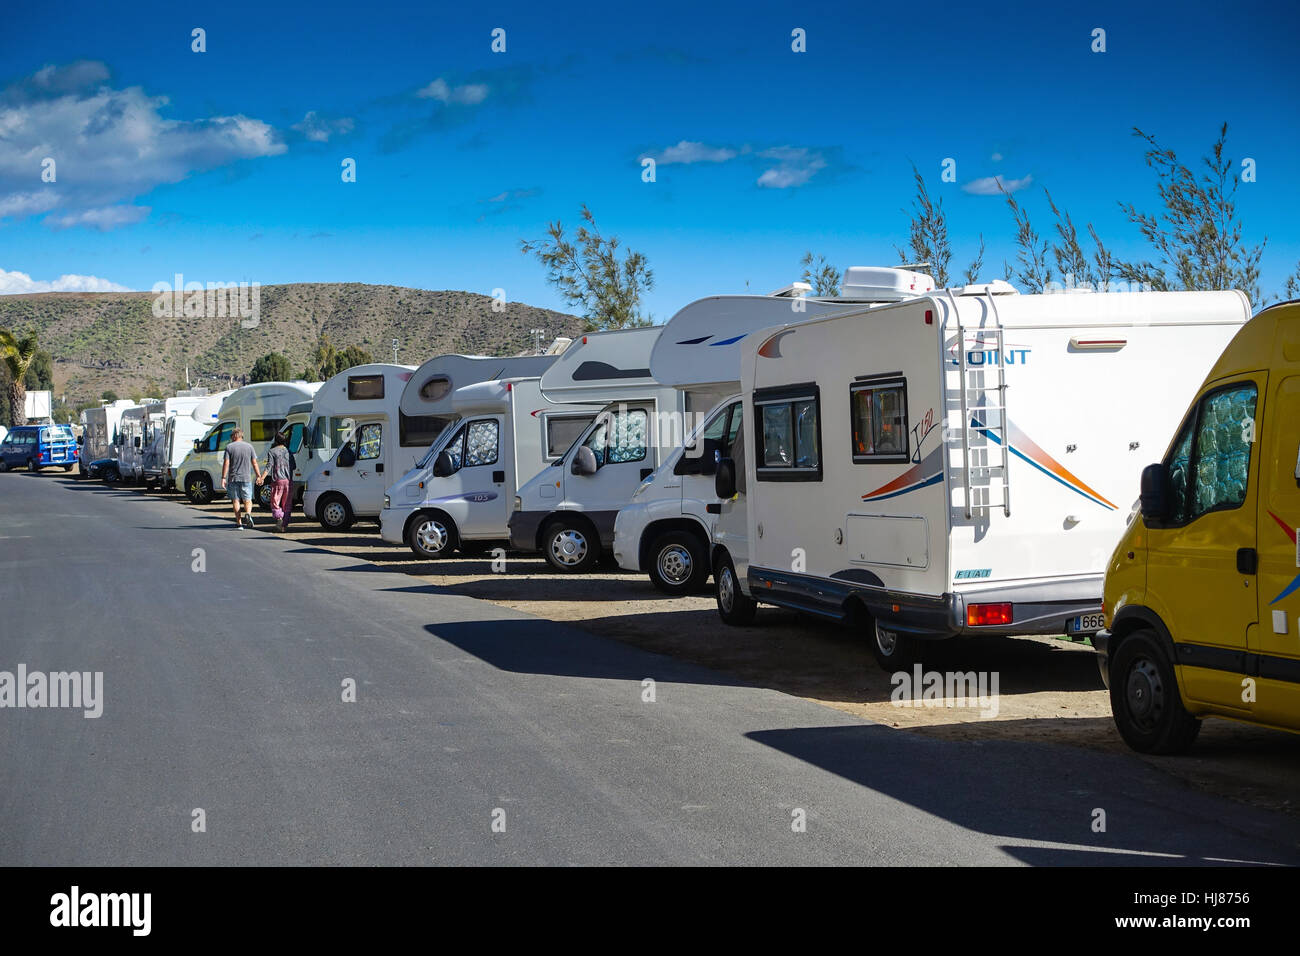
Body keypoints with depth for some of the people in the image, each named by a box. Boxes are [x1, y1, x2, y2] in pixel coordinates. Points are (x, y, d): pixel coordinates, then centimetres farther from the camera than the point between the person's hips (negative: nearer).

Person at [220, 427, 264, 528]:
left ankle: (239, 523, 5)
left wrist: (223, 478, -7)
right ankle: (248, 514, -21)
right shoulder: (249, 446, 5)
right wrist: (259, 476, 9)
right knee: (247, 500, 8)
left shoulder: (229, 447, -1)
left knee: (236, 501, 8)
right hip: (246, 478, 1)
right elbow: (254, 463, 4)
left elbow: (226, 463, -7)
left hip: (233, 478, -1)